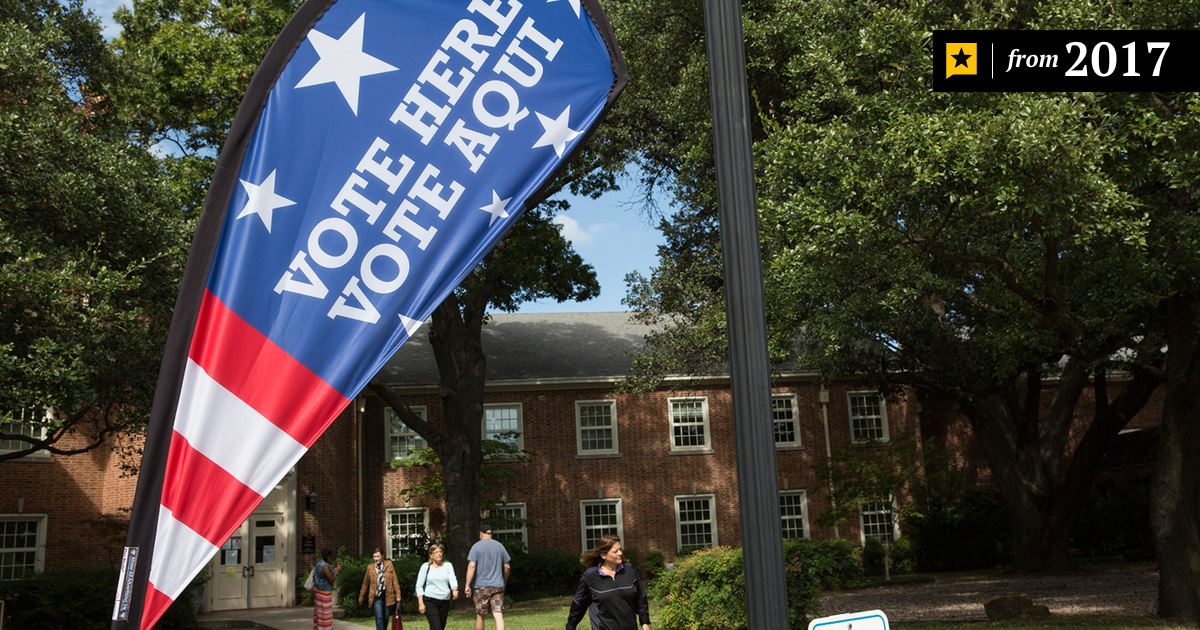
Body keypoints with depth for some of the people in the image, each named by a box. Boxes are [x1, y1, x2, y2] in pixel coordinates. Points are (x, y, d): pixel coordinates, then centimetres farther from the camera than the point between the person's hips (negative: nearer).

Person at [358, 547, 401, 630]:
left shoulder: (389, 564, 3)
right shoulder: (370, 567, 3)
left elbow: (395, 580, 2)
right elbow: (365, 583, 12)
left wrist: (398, 595, -2)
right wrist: (361, 598, 16)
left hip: (388, 596, 1)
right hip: (377, 597, -1)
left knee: (386, 618, 9)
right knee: (379, 618, -13)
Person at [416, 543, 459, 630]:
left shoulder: (448, 566, 7)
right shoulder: (426, 567, 2)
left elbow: (452, 579, -8)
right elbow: (419, 586, 1)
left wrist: (455, 590, -29)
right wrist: (420, 603, -7)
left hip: (444, 601, 3)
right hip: (430, 600, -3)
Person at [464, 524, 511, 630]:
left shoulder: (476, 546, -3)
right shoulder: (499, 546, 8)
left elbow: (471, 566, -12)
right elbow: (507, 567, 11)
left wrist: (467, 585, -9)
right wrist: (504, 581, 27)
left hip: (481, 586, -2)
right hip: (498, 586, 2)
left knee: (479, 616, 11)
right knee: (498, 615, -5)